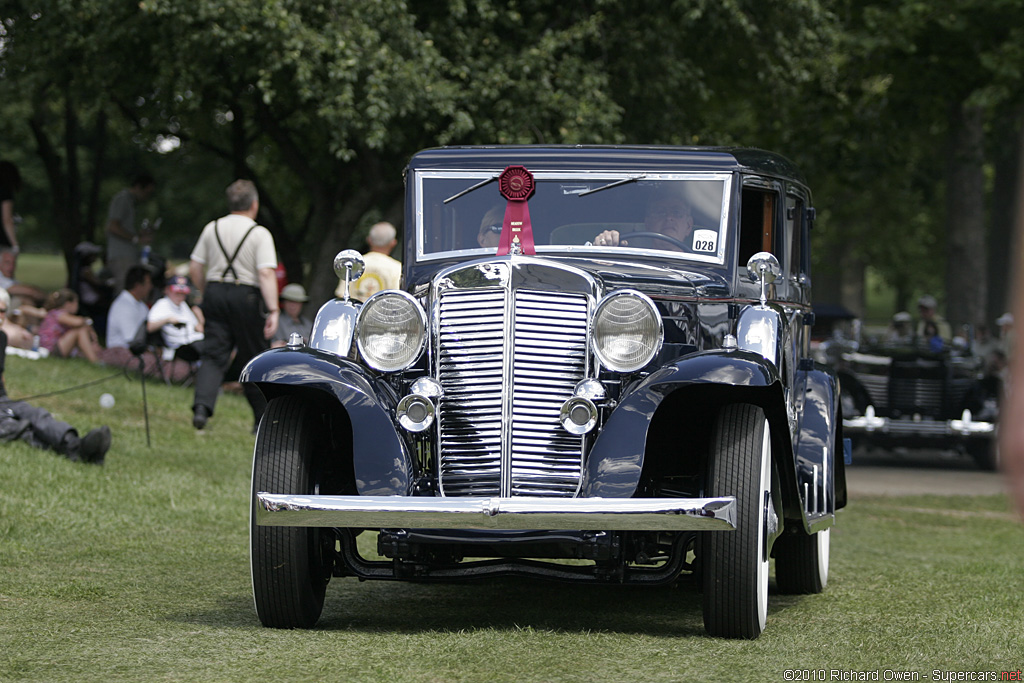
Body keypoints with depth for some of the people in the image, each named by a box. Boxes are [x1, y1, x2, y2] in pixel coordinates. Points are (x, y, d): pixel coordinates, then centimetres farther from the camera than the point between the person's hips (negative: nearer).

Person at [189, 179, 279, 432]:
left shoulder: (212, 229, 7)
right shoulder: (260, 234, -6)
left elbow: (195, 267, 9)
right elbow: (266, 273, -15)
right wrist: (273, 311, -17)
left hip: (215, 292, 3)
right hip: (247, 296, -3)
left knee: (213, 355, 1)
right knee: (254, 359, 7)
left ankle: (202, 406, -21)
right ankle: (262, 418, 14)